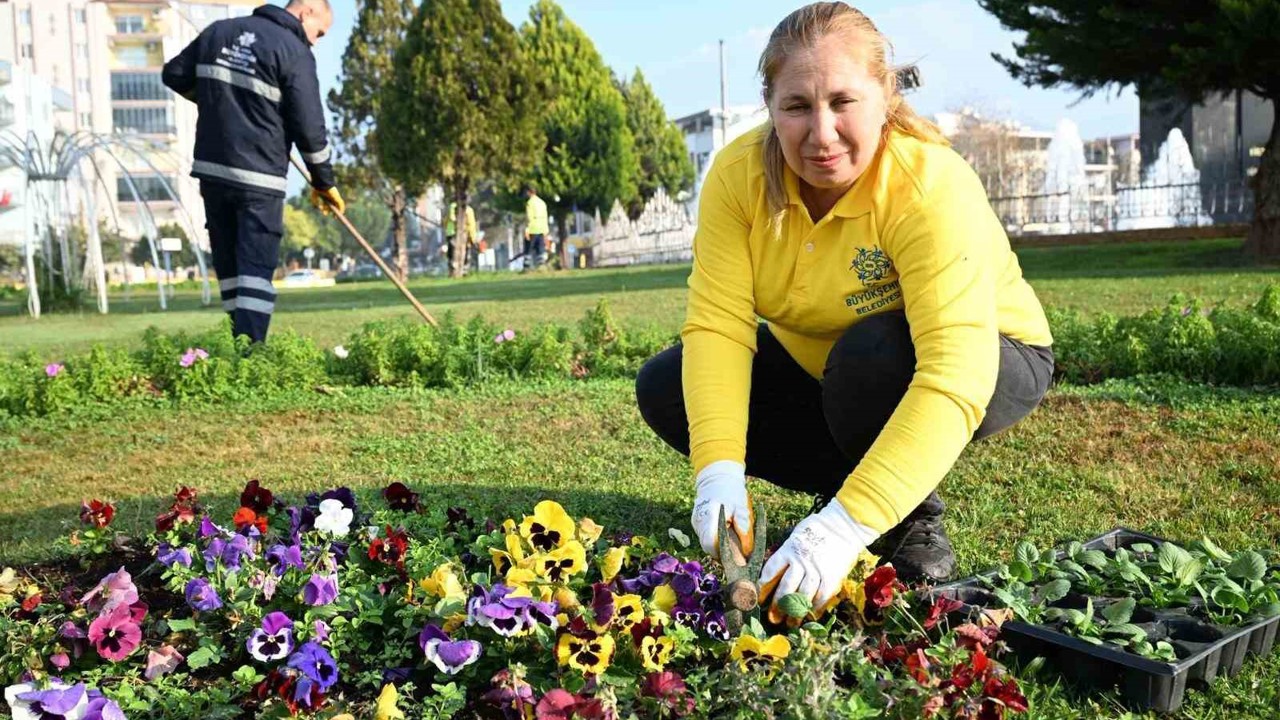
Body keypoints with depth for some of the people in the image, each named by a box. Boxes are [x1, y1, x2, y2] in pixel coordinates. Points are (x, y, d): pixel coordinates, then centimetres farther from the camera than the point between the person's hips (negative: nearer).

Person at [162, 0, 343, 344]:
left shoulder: (219, 31, 11)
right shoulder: (295, 52, -8)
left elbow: (174, 75, 17)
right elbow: (309, 128, -10)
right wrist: (323, 181, 0)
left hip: (212, 170, 6)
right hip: (260, 178, -6)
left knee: (228, 266, 13)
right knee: (256, 270, -5)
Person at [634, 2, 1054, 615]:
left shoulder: (934, 189, -32)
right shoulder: (739, 174, -19)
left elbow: (953, 376, -41)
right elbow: (717, 321, -24)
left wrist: (850, 522, -50)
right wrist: (719, 467, -38)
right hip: (821, 368, 5)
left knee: (871, 355, -38)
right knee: (664, 390, -12)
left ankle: (914, 518, -7)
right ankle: (844, 489, 2)